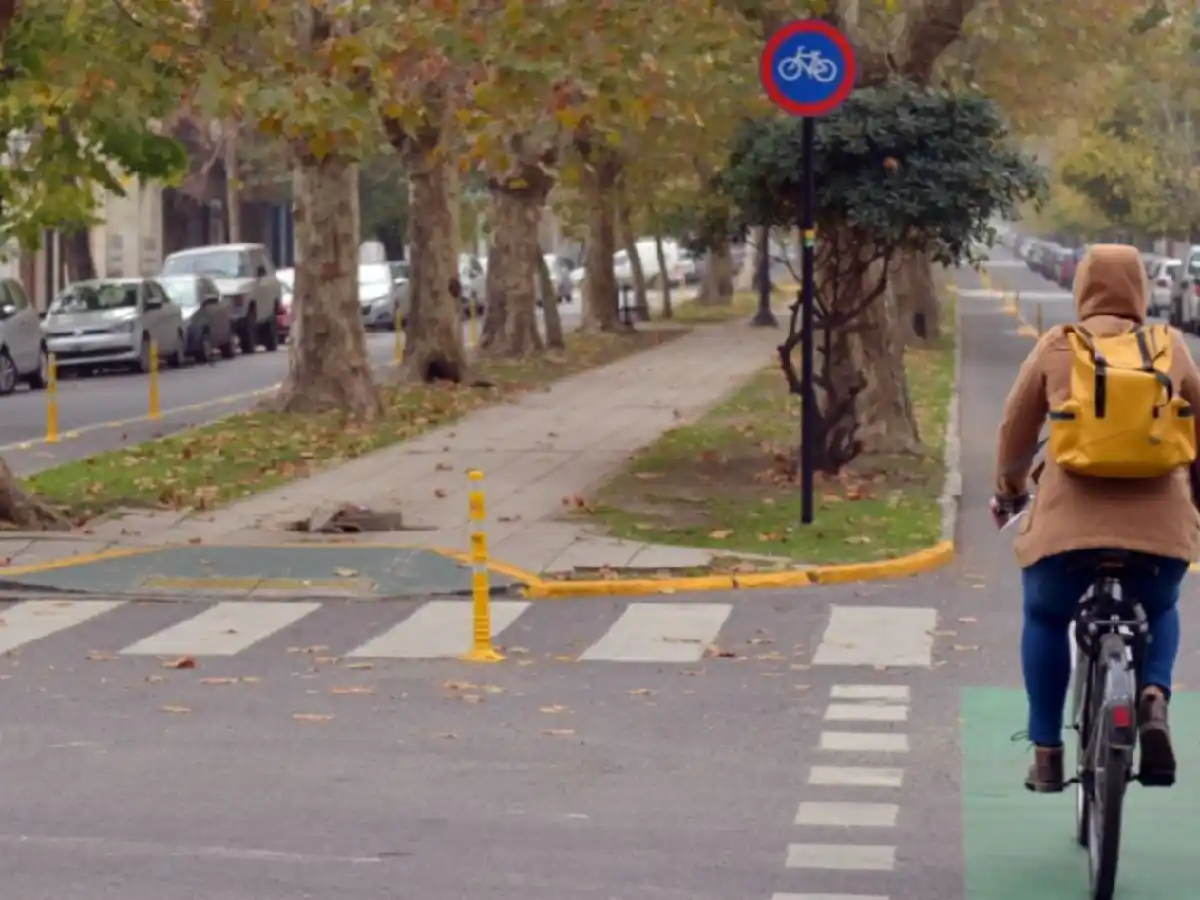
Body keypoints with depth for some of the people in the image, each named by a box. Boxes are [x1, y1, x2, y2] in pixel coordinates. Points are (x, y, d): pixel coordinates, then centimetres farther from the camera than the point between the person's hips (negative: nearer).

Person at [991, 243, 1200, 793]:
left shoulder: (1056, 347, 8)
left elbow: (1016, 428, 15)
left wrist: (1008, 491, 33)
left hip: (1069, 520, -1)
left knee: (1045, 618, 25)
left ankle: (1047, 754, 21)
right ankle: (1155, 696, 1)